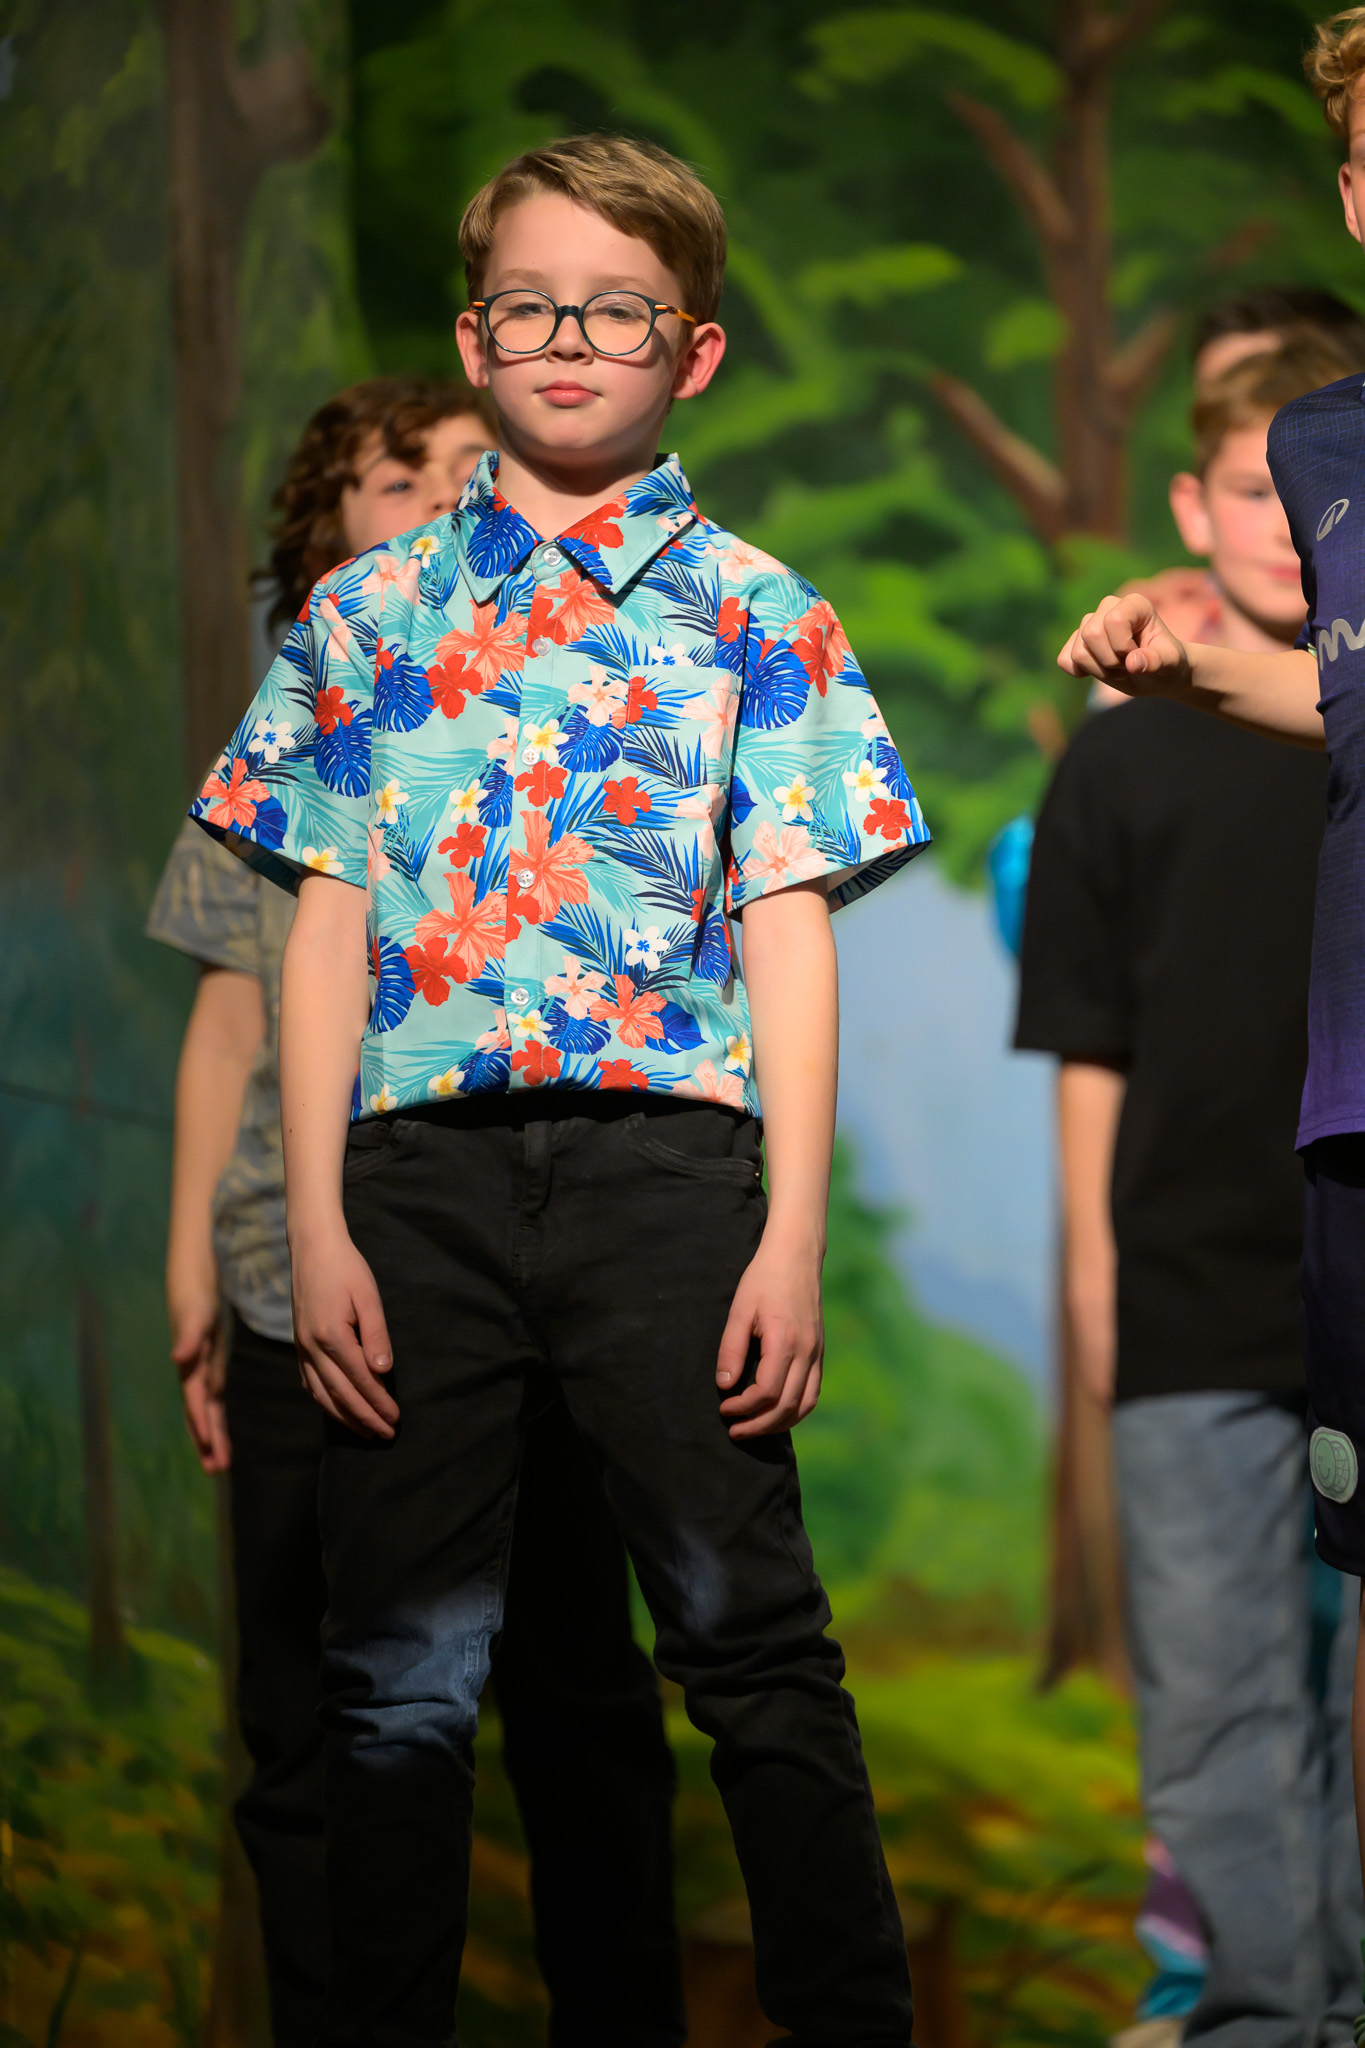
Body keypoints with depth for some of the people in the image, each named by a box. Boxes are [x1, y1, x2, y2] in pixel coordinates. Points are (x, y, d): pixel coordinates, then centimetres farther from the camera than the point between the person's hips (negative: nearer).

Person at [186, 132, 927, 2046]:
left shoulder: (751, 613, 8)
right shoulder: (369, 612, 13)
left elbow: (791, 933, 3)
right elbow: (328, 925, 9)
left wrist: (793, 1237, -5)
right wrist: (318, 1225, 1)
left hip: (662, 1162, -2)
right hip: (419, 1169, 2)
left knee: (752, 1638, -2)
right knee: (403, 1658, 5)